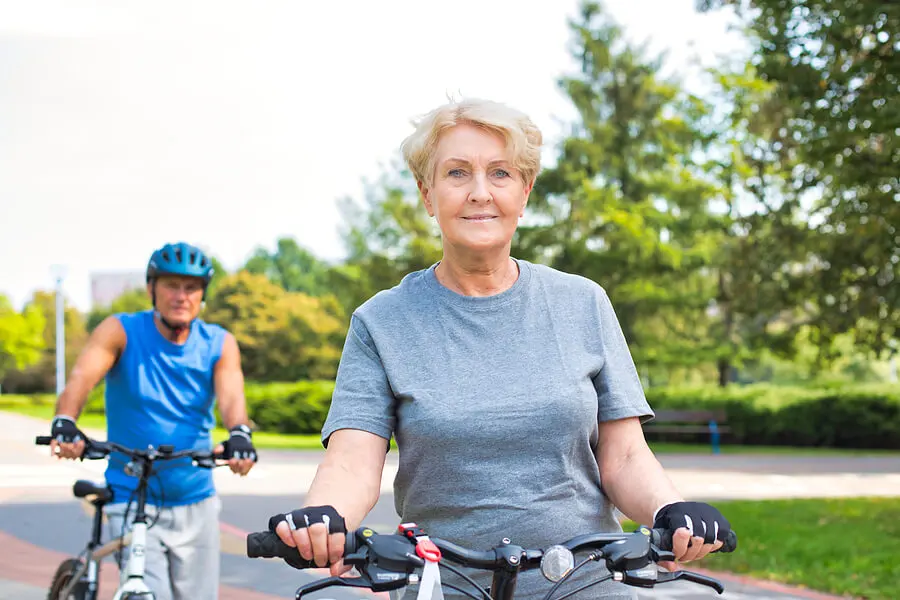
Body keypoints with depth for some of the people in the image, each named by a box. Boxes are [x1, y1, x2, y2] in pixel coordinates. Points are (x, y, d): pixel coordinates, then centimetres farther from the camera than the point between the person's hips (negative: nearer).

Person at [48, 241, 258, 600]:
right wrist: (64, 423, -45)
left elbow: (231, 395, -19)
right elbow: (82, 376, -23)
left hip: (196, 504, 3)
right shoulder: (121, 331, -7)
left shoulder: (219, 344, -1)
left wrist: (239, 433, -42)